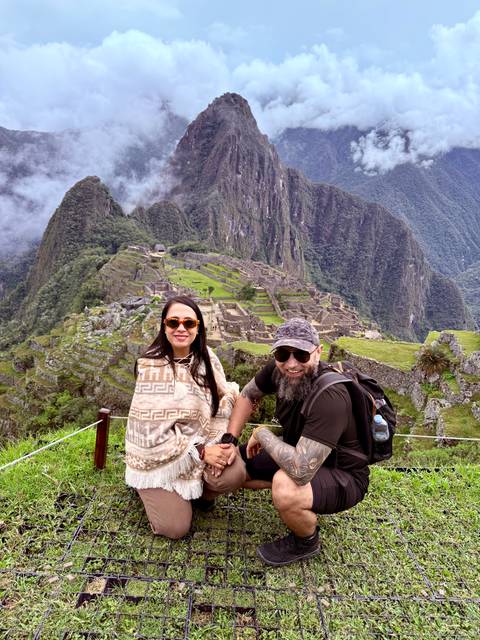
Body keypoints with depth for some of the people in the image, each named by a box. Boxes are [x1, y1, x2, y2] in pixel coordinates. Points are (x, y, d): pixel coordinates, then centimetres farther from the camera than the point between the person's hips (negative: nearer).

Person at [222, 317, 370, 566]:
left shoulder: (330, 397, -37)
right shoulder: (279, 369, -15)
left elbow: (301, 470, -42)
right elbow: (247, 396, 4)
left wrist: (262, 433, -26)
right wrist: (228, 440, -7)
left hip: (343, 476, -7)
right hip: (300, 452, 7)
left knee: (285, 489, -37)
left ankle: (306, 542, -3)